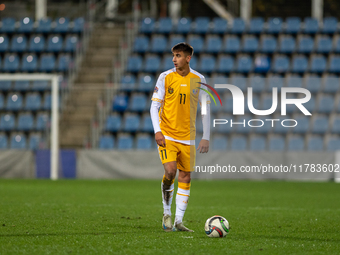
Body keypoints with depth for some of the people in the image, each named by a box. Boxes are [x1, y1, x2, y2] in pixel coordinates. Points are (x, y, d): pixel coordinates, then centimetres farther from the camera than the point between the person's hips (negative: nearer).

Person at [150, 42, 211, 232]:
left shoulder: (199, 79, 2)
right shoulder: (165, 77, -2)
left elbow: (206, 109, 8)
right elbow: (155, 106, -1)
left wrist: (206, 137, 3)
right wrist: (157, 131, -14)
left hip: (187, 138, 3)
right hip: (167, 135, -2)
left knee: (185, 177, 0)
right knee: (170, 172, -18)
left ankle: (178, 221, 4)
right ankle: (167, 213, 2)